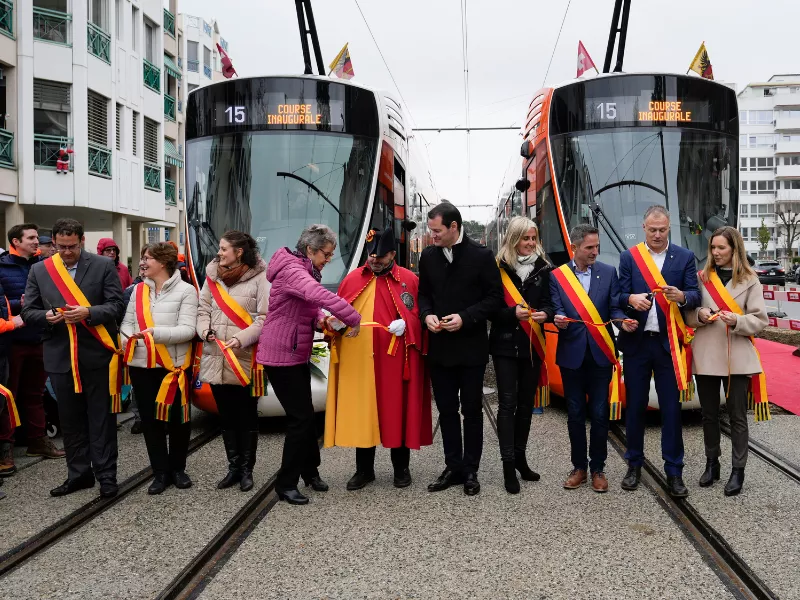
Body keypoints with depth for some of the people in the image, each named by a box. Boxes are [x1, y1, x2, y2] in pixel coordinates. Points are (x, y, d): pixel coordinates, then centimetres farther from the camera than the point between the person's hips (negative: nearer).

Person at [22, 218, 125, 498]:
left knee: (102, 418, 3)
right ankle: (79, 473, 22)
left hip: (97, 354, -3)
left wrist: (88, 312, -21)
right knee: (70, 420, 11)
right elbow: (28, 311, 7)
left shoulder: (104, 266, -1)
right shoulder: (39, 270, 7)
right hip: (60, 356, 3)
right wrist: (46, 316, -14)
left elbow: (116, 307, -5)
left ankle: (106, 475, 11)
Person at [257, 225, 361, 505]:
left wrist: (320, 320, -6)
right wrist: (354, 319, -33)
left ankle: (310, 470, 31)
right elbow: (321, 296, -39)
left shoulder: (305, 271, 13)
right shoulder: (292, 271, -21)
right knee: (301, 417, -7)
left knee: (305, 414, 17)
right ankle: (286, 484, 4)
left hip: (297, 355, 10)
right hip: (281, 356, -10)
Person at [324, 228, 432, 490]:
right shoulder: (352, 279, 10)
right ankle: (364, 469, 20)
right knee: (360, 412, 7)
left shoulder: (409, 279, 2)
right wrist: (336, 322, -7)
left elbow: (419, 314, 1)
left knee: (397, 411, 6)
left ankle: (401, 468, 21)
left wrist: (406, 324, -17)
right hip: (357, 360, 3)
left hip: (394, 358, -2)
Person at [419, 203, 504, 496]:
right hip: (439, 346, 4)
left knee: (472, 410, 7)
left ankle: (471, 470, 18)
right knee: (446, 410, 11)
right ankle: (453, 467, 22)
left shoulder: (481, 256, -9)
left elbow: (494, 297, -8)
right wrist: (427, 315, -7)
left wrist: (465, 318, -18)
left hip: (471, 347, -4)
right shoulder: (428, 256, 4)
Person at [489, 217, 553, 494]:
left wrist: (545, 313, -18)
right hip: (505, 345, -4)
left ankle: (520, 457, 24)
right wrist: (513, 313, -23)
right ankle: (508, 465, -2)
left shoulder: (544, 268, 5)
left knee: (526, 402, 11)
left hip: (532, 344, 4)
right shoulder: (499, 268, -5)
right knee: (507, 403, -4)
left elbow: (549, 302, 4)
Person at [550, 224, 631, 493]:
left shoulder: (609, 273, 4)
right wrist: (558, 319, -26)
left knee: (599, 413, 4)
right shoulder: (557, 276, 1)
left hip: (600, 353, 0)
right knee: (575, 413, 8)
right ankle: (579, 467, 21)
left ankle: (598, 469, 16)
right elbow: (557, 310, -4)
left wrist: (623, 321, -21)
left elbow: (614, 307, 0)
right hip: (572, 354, 0)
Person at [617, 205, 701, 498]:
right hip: (636, 342, 1)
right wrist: (631, 299, -22)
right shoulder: (628, 257, 5)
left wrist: (681, 296, -23)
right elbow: (620, 297, 1)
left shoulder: (684, 257, 5)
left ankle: (674, 471, 10)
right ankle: (634, 465, 21)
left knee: (671, 407, 1)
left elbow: (695, 296, -1)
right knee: (635, 405, 8)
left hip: (669, 343, 0)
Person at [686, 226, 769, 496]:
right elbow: (687, 315, 8)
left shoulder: (749, 280, 1)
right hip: (705, 356, 3)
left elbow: (761, 320, -2)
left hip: (737, 357, -2)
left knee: (737, 416, 2)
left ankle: (738, 470, 10)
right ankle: (711, 464, 26)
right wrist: (699, 314, -14)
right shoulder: (701, 277, 6)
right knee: (709, 414, 12)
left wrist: (737, 321, -19)